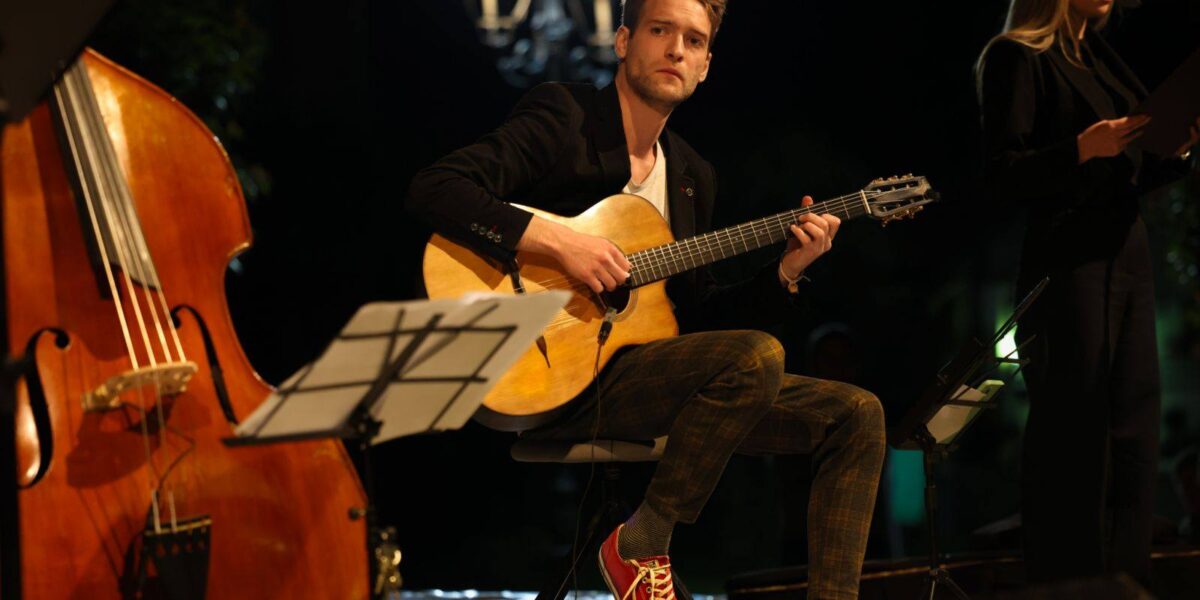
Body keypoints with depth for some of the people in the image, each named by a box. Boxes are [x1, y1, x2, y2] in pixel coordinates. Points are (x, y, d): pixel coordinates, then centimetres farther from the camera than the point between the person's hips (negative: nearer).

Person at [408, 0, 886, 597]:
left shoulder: (692, 174, 18)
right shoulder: (563, 118, -5)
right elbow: (432, 189, -17)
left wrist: (787, 269, 4)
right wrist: (558, 241, -25)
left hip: (651, 375, 8)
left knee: (855, 414, -1)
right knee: (757, 355, -30)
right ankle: (640, 544, -15)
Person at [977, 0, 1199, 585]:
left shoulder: (1099, 57, 18)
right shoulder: (1016, 58, -6)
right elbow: (1003, 174, -13)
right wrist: (1082, 149, -25)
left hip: (1128, 257, 8)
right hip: (1067, 266, -8)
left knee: (1133, 436, 7)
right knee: (1073, 439, -7)